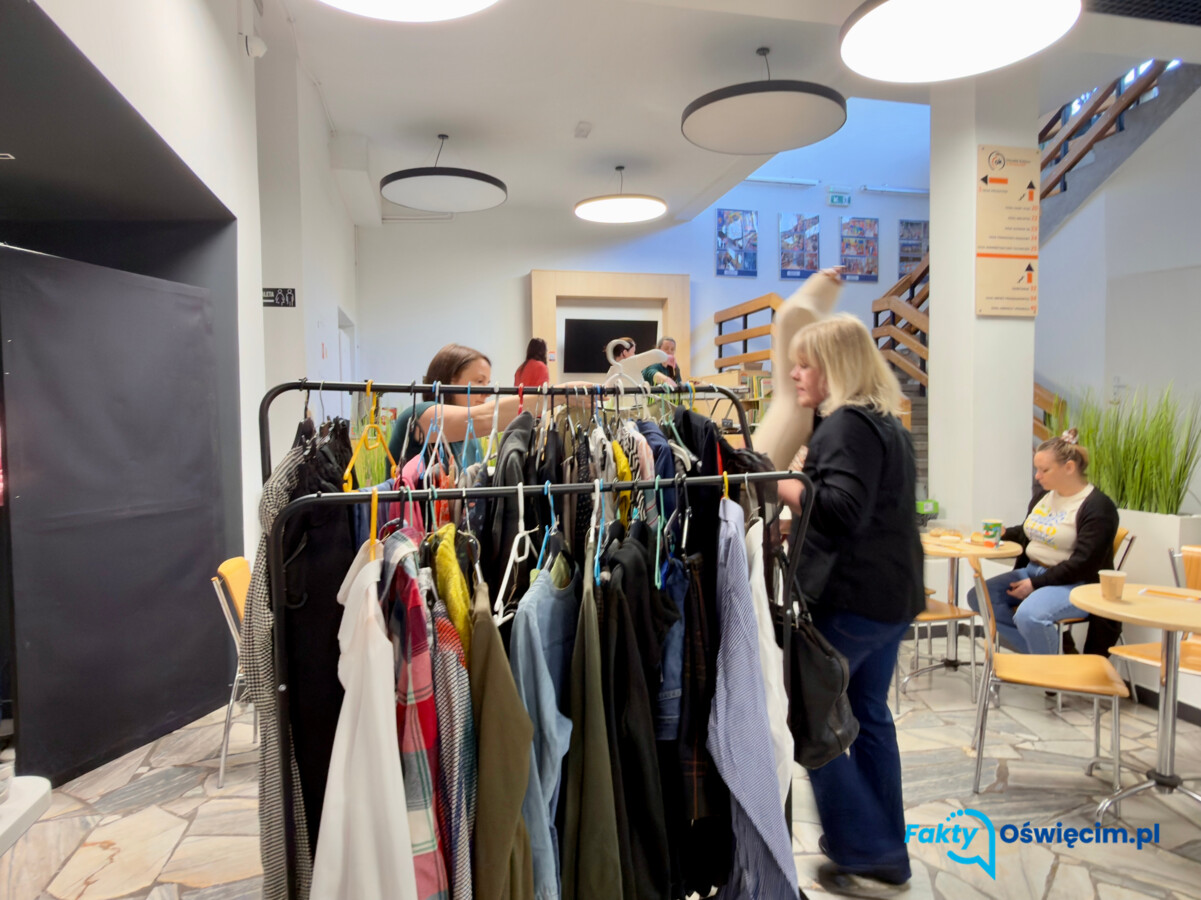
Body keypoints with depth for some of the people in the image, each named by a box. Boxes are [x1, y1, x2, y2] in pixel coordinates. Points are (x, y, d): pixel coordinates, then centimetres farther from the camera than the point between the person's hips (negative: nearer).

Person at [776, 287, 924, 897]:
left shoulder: (846, 424, -16)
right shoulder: (886, 421, 16)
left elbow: (840, 511, -27)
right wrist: (793, 525, 21)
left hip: (849, 597, -10)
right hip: (890, 594, 10)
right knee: (869, 716, 17)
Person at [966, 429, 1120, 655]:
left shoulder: (1098, 507, -12)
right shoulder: (1043, 496, 11)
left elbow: (1083, 564, -19)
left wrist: (1036, 584, -19)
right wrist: (1002, 534, 7)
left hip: (1074, 585, -8)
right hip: (1031, 572, 8)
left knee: (1028, 615, -34)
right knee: (979, 596, -11)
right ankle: (1035, 653, -3)